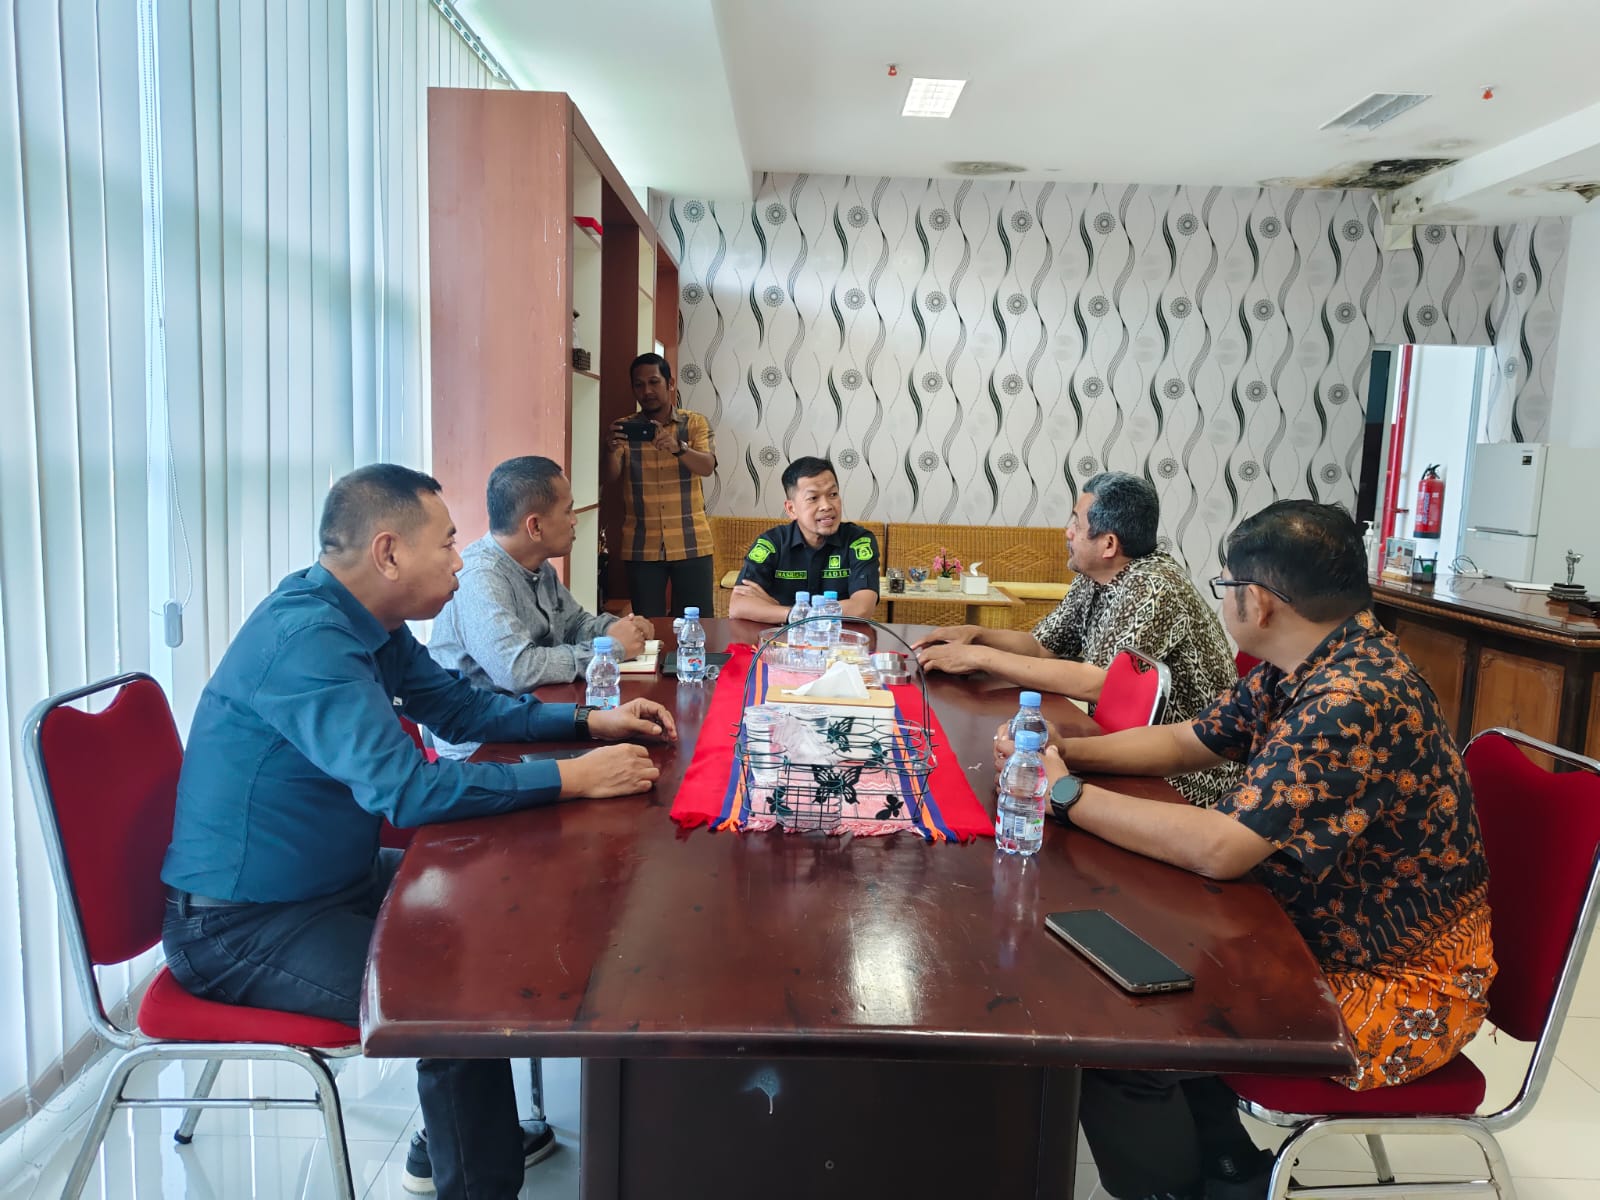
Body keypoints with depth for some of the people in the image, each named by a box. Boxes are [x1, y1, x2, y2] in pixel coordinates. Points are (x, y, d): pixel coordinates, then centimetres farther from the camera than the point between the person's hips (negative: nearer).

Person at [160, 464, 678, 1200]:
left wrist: (589, 722, 2)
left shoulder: (367, 623, 1)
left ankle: (465, 1132, 28)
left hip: (336, 878, 10)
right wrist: (574, 778, -29)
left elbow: (462, 708, 13)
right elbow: (405, 789, -35)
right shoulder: (305, 636, -28)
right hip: (242, 924, -10)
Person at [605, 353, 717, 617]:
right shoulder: (625, 428, 5)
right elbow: (610, 477, -7)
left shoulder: (696, 423, 4)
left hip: (690, 544, -1)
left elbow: (707, 466, -12)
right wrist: (612, 449, -29)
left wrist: (677, 448, -32)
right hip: (641, 547, 1)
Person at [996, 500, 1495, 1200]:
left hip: (1396, 988, -9)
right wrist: (1063, 752, -5)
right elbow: (1186, 742, 10)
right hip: (1320, 932, 9)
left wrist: (1067, 794, -22)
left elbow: (1219, 848, -32)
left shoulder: (1355, 699, -29)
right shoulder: (1299, 668, 0)